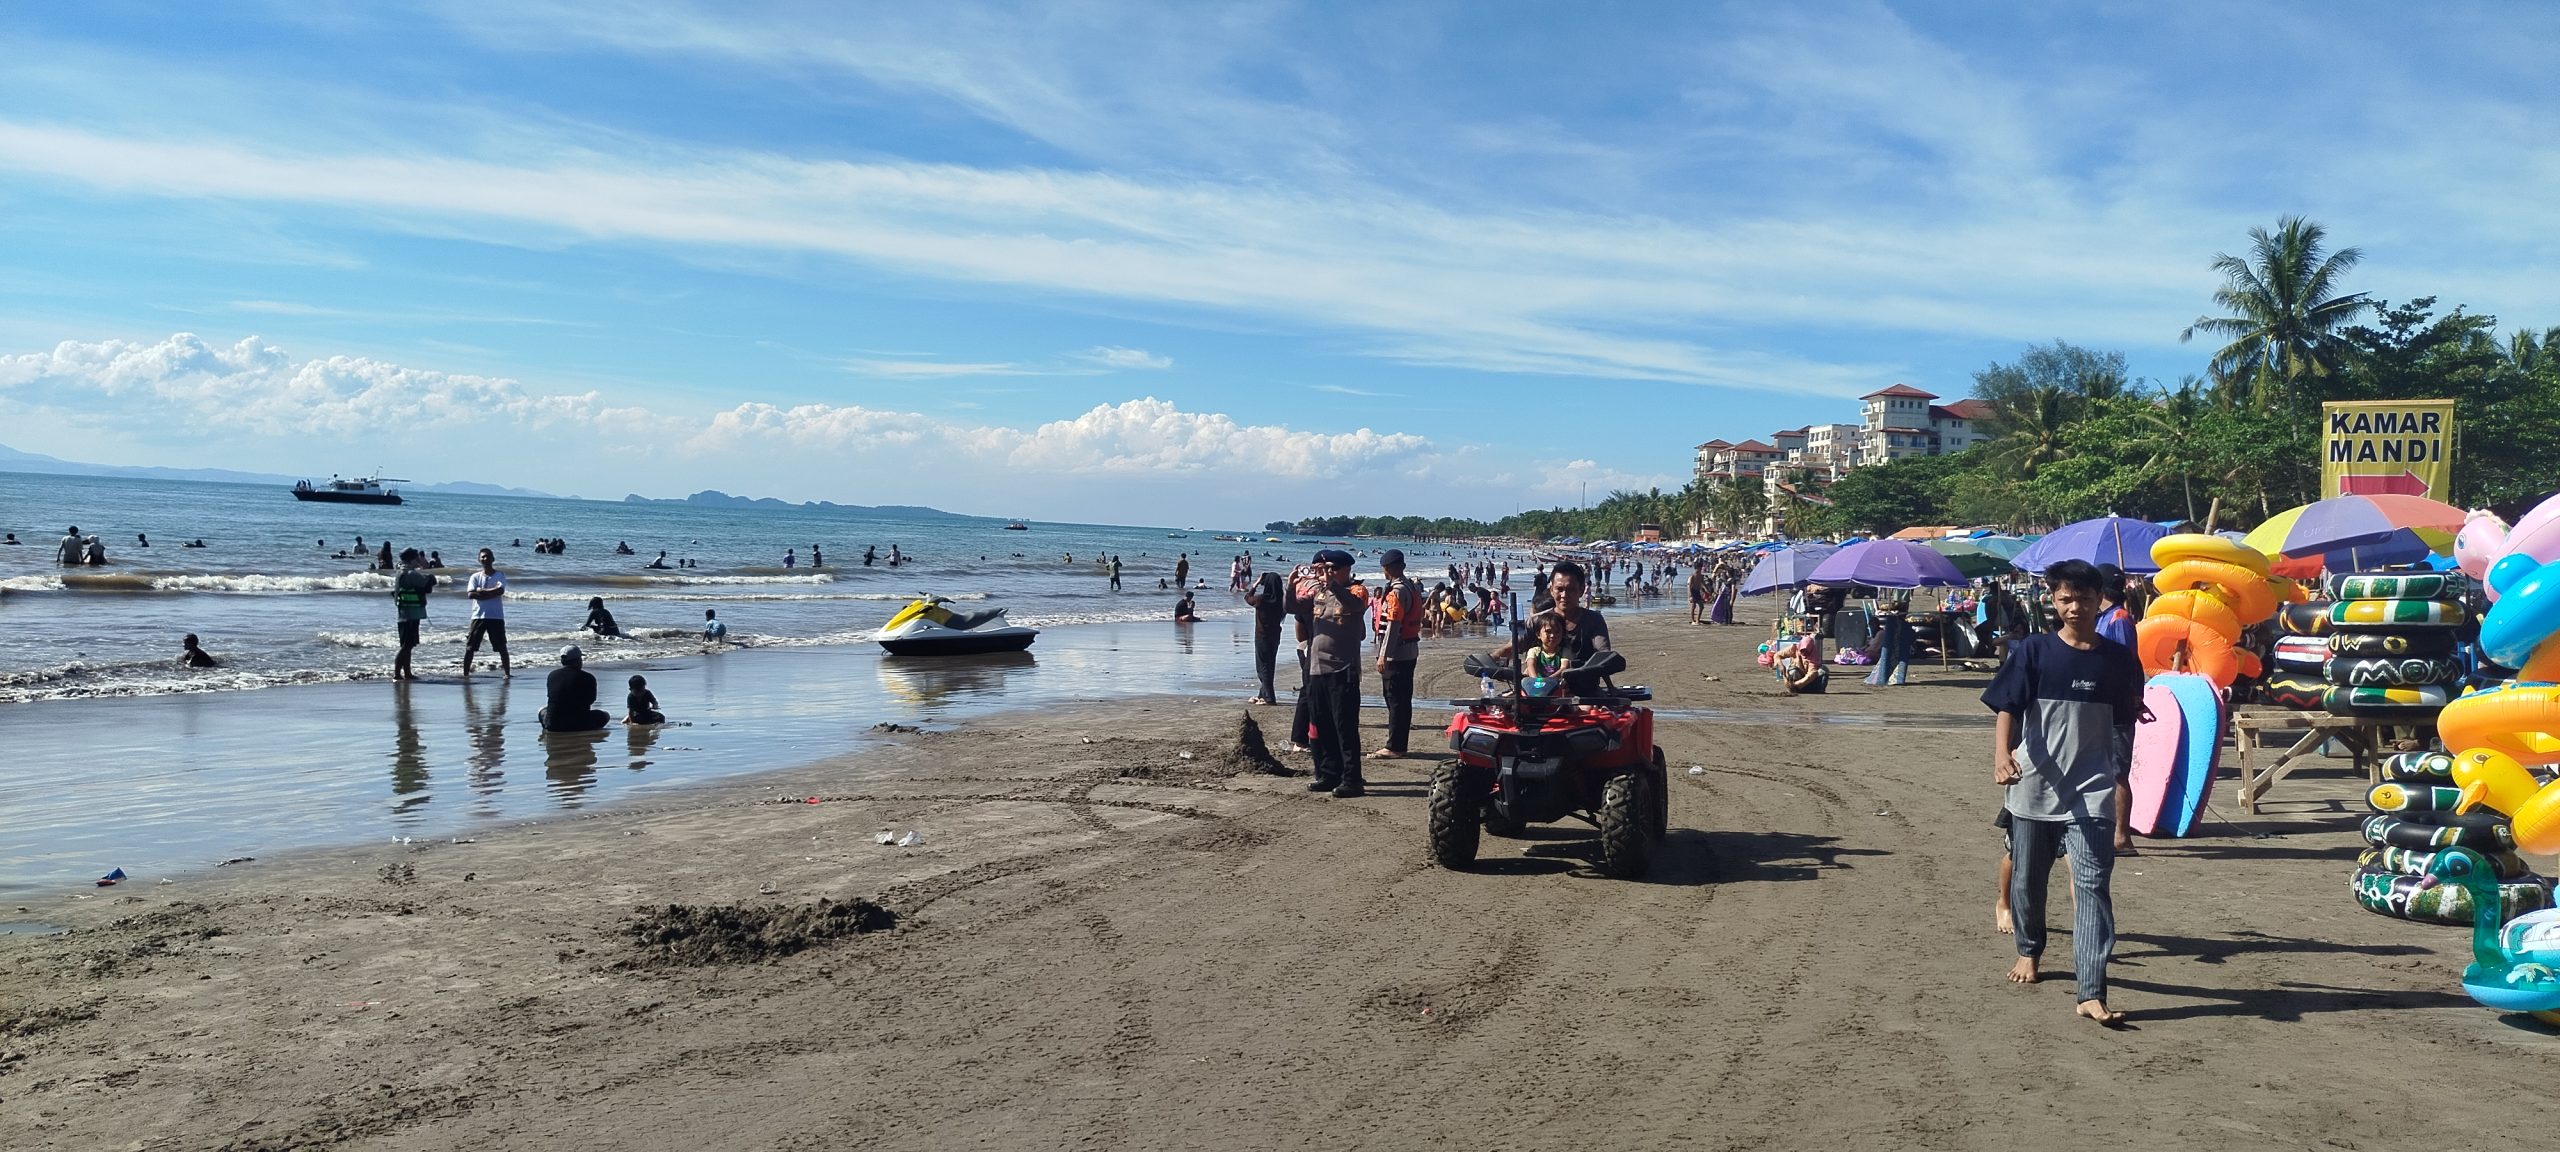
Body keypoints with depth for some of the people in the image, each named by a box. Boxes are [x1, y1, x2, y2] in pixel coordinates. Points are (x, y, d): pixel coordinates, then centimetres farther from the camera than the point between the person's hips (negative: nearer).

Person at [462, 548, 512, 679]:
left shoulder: (499, 576, 3)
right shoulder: (475, 577, 8)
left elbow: (500, 590, -16)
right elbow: (470, 594, -7)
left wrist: (481, 591, -11)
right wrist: (491, 593, -12)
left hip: (496, 617, -2)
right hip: (478, 616, 2)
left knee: (502, 647, 0)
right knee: (470, 647, 2)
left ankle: (507, 673, 6)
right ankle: (465, 673, 9)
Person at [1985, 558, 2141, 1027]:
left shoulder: (2119, 660, 3)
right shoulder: (2034, 651, -2)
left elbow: (2126, 725, 13)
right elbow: (2006, 708, -8)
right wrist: (2002, 754, -25)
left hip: (2091, 793, 0)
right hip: (2033, 787, 0)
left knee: (2092, 886, -9)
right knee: (2027, 879, 14)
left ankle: (2092, 993, -12)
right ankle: (2029, 949, 41)